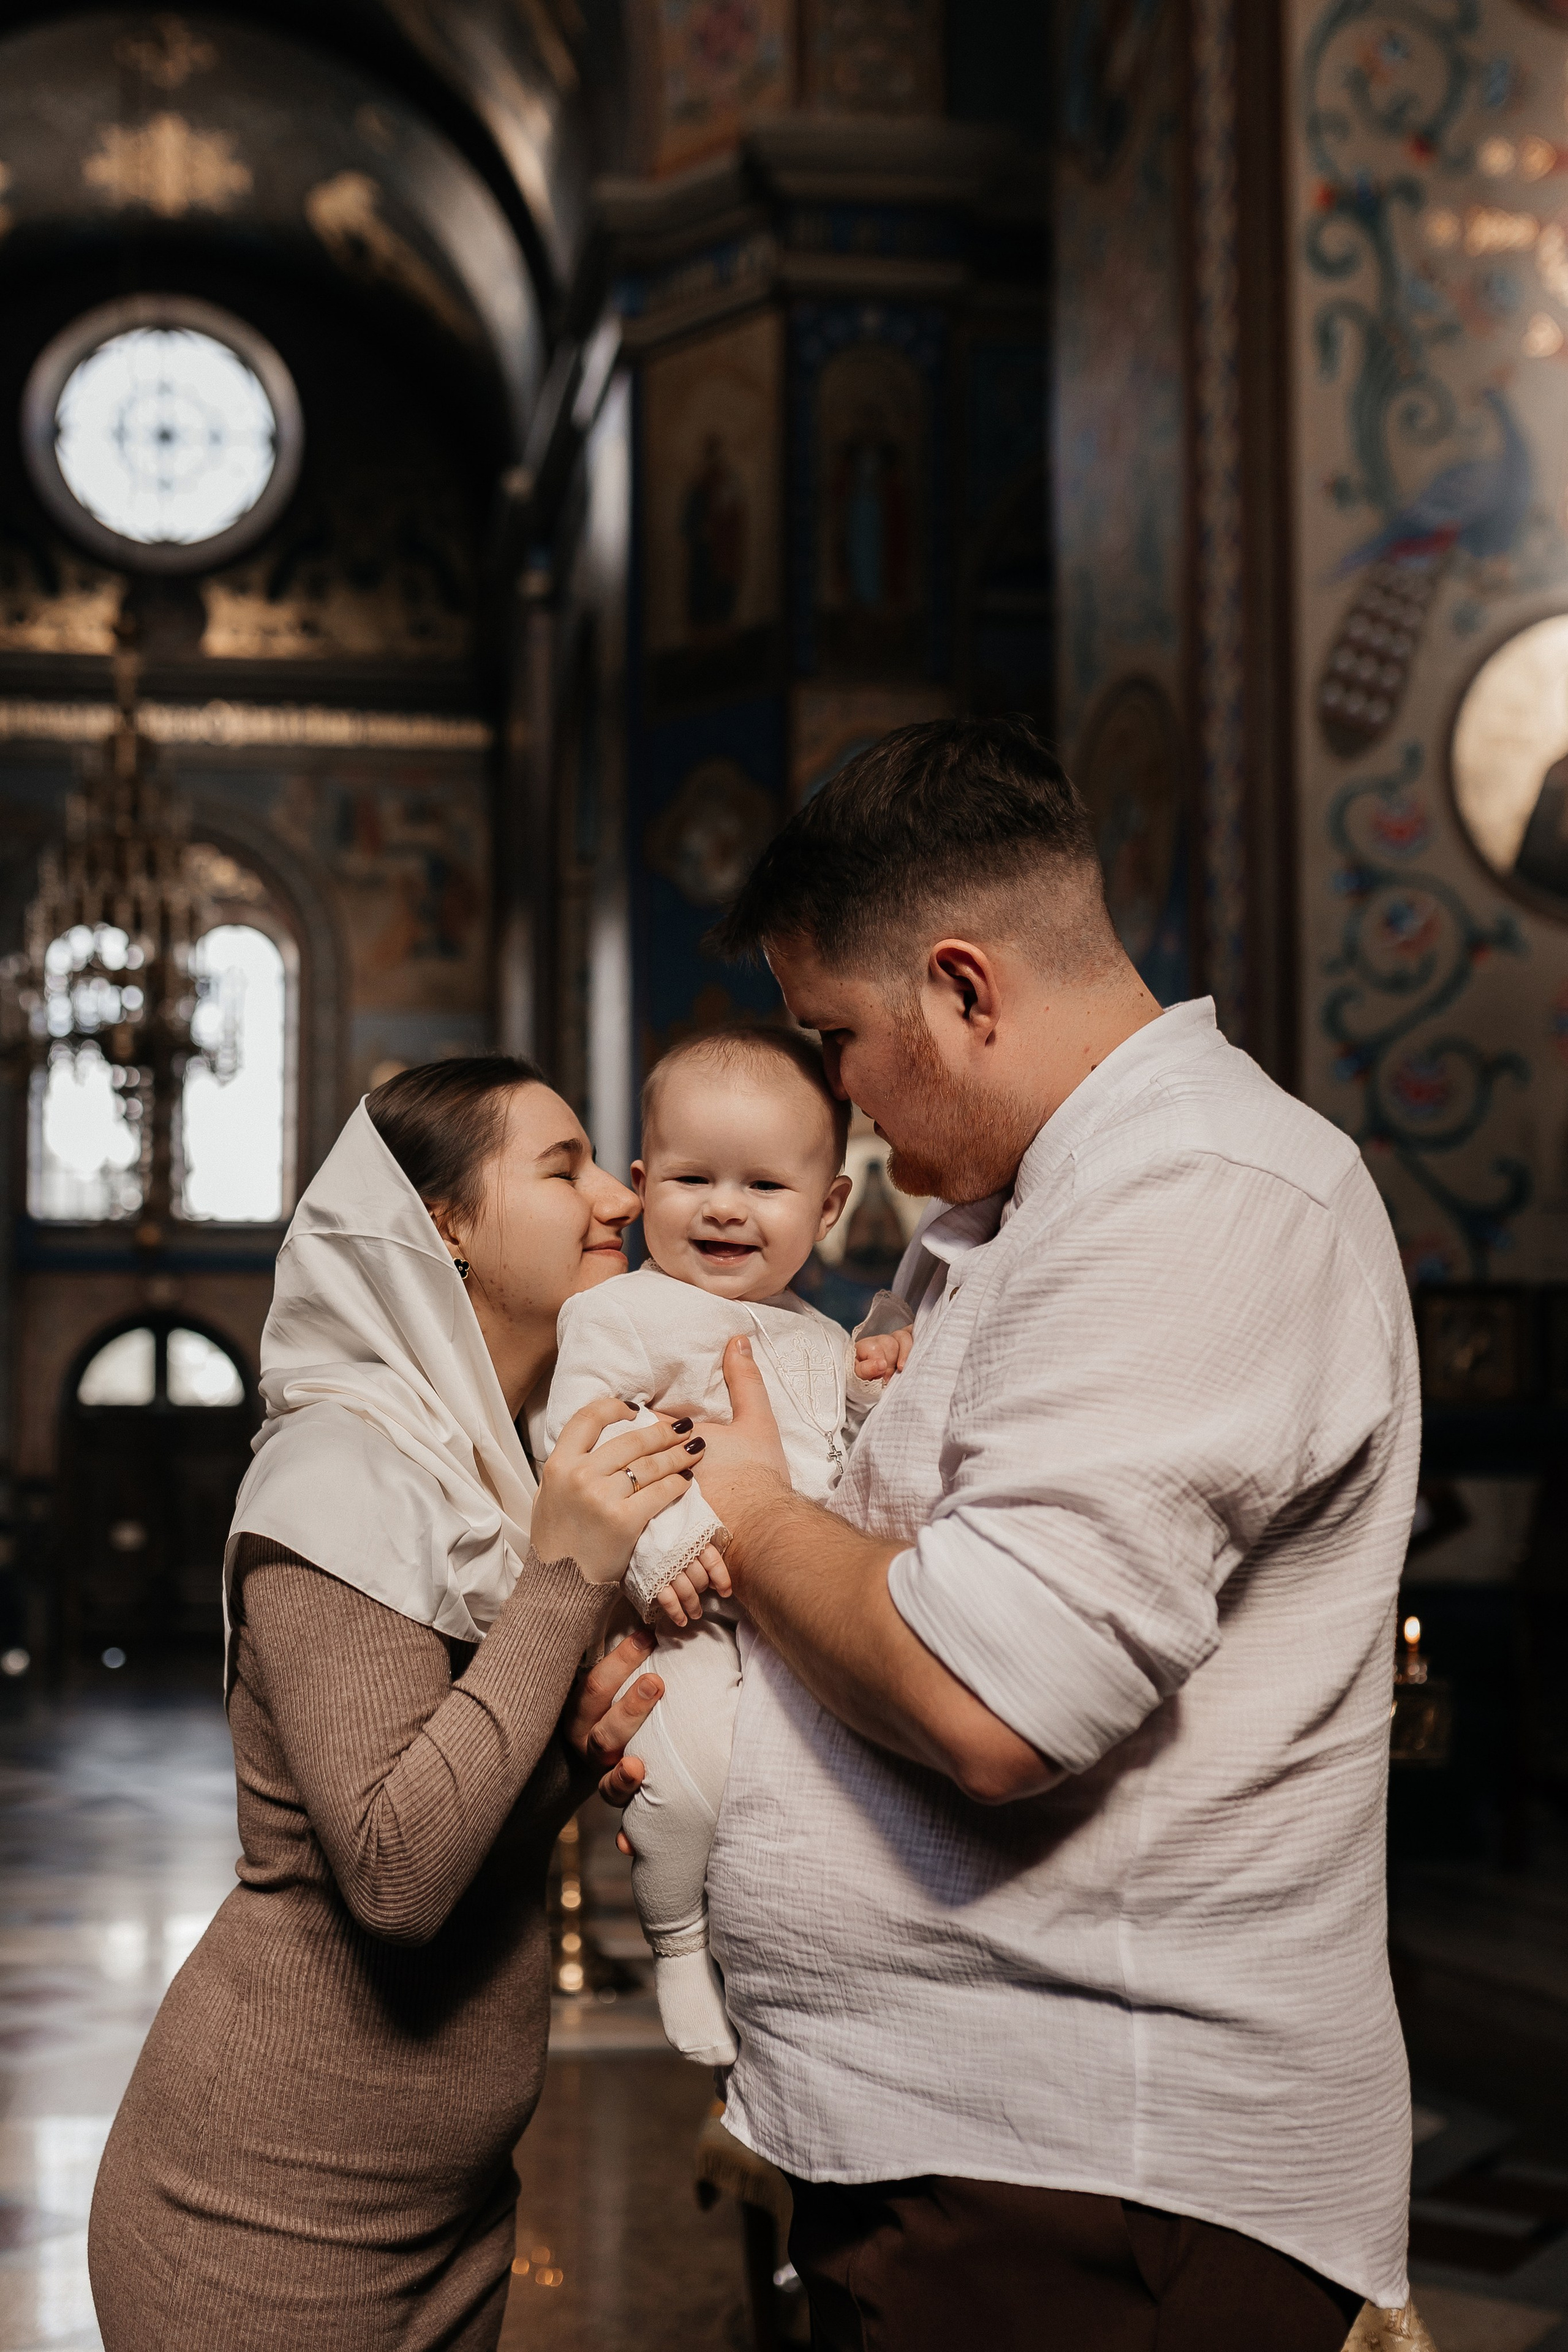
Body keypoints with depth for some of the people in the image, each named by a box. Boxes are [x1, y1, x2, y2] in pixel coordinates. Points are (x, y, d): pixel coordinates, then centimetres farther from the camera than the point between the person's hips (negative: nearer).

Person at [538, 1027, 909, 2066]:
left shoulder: (815, 1338, 21)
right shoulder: (622, 1313, -2)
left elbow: (860, 1471, 25)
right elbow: (575, 1435, -14)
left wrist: (878, 1390, 6)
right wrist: (658, 1545, -25)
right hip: (689, 1618, -7)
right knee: (690, 1757, -28)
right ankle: (681, 1943, -1)